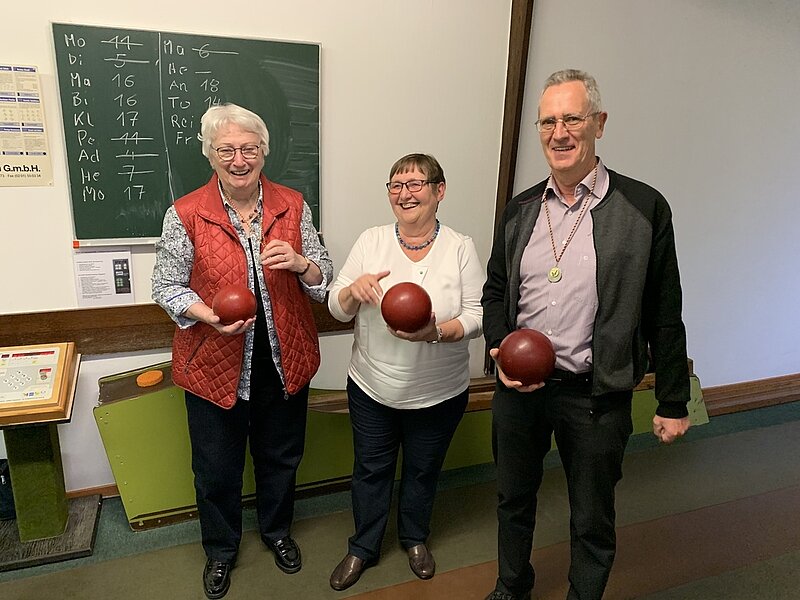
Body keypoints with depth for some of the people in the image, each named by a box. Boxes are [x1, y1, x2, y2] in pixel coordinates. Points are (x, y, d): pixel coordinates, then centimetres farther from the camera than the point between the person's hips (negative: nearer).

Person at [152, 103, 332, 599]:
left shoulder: (293, 205, -3)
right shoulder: (186, 214, -10)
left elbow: (325, 276, 1)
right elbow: (167, 286, -4)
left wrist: (301, 263, -22)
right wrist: (212, 317, -21)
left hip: (285, 361, 2)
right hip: (215, 364, -1)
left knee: (281, 456, 21)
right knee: (217, 467, 16)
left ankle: (277, 530, 50)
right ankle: (221, 549, 45)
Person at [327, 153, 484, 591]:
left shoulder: (460, 248, -8)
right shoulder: (371, 241, -4)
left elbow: (476, 316, -9)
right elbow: (337, 309, -2)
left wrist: (437, 332, -29)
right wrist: (355, 287, -24)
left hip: (439, 394, 0)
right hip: (372, 389, 1)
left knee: (423, 471, 20)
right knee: (370, 470, 17)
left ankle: (415, 539, 48)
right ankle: (363, 548, 42)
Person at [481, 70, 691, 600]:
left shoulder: (644, 207, -8)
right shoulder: (520, 210, 3)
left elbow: (664, 314, -5)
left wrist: (673, 404, -1)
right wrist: (500, 350, -7)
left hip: (596, 395, -4)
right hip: (518, 386, 4)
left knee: (593, 522, 15)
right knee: (514, 499, 23)